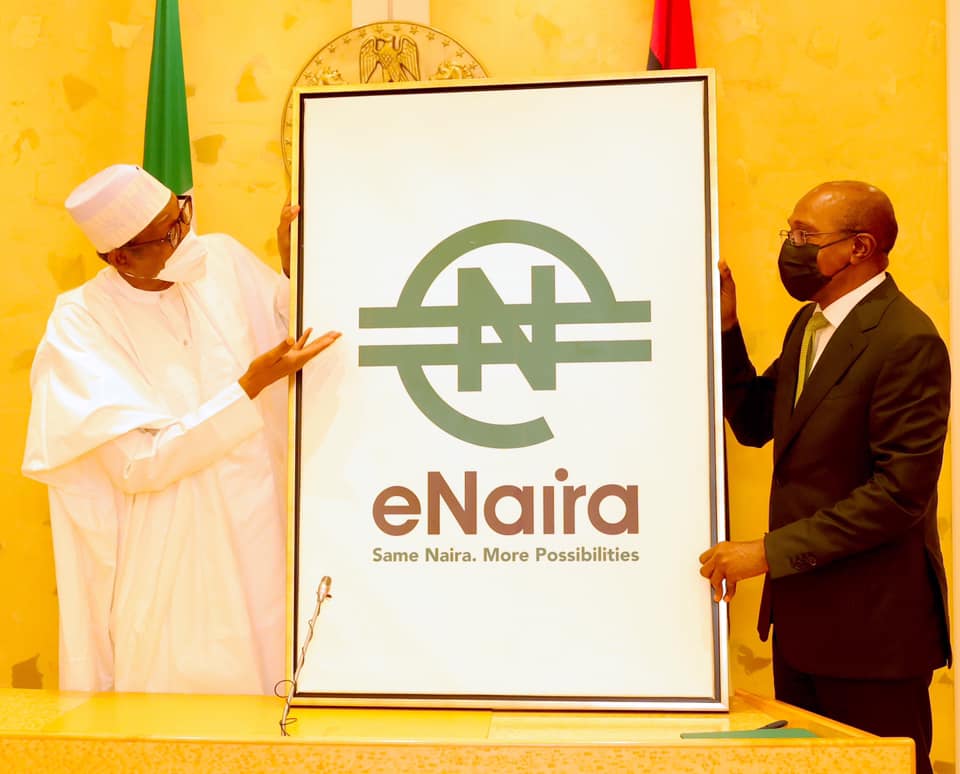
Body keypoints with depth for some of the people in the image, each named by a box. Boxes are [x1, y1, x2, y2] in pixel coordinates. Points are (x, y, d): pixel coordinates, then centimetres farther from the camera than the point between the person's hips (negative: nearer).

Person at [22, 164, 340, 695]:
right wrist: (252, 385, -24)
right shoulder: (80, 324, -13)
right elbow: (138, 465, -20)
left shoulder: (225, 260, -1)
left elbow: (302, 331, 11)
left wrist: (293, 264, -6)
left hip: (265, 534, 4)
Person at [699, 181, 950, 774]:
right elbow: (756, 424, 12)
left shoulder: (907, 341, -19)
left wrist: (770, 551, -21)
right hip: (801, 610, 8)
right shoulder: (809, 323, 9)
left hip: (870, 622, -8)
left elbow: (901, 491, -22)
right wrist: (727, 328, 0)